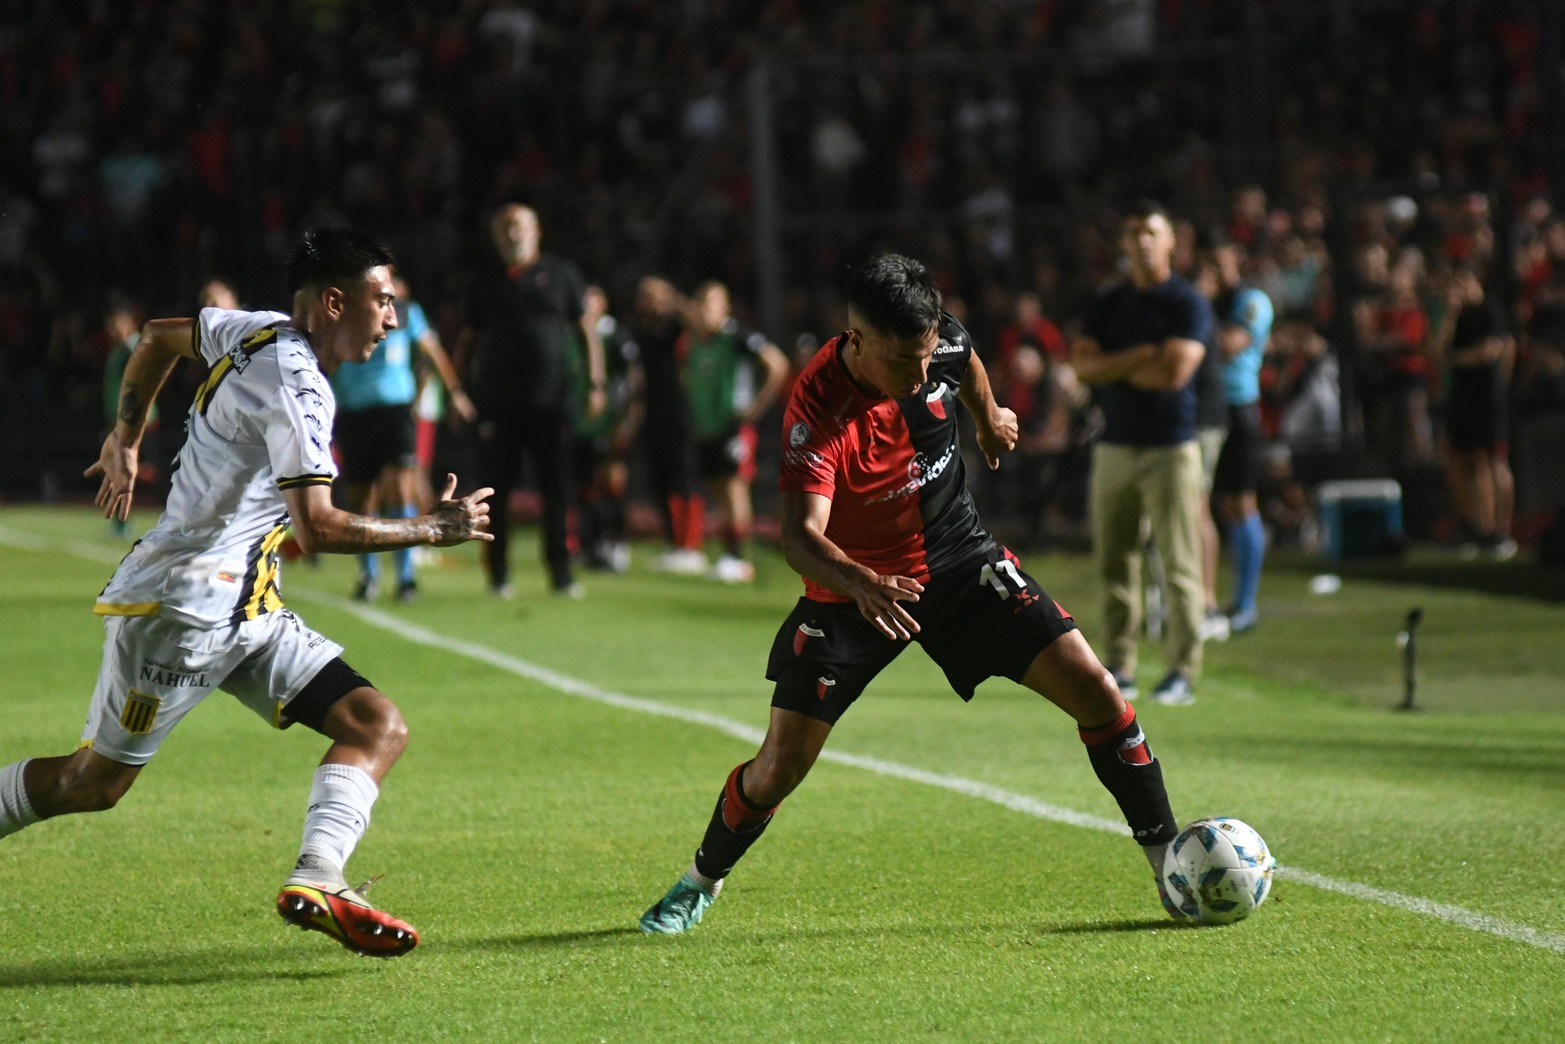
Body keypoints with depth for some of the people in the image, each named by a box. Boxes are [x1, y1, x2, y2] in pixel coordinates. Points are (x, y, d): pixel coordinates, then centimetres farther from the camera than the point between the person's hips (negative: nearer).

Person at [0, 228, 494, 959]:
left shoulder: (263, 333, 8)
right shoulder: (295, 386, -19)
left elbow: (158, 337, 25)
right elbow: (317, 529, -27)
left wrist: (125, 439, 29)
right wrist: (432, 531, -19)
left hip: (246, 612, 9)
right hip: (181, 604, -9)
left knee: (379, 728, -8)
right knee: (92, 783, 0)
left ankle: (317, 883, -24)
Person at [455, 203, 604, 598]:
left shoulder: (559, 275, 7)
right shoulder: (487, 283, 11)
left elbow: (586, 329, 8)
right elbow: (466, 340, 15)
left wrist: (595, 383, 0)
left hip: (550, 402, -1)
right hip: (498, 403, 1)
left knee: (557, 490, 1)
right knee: (496, 488, 1)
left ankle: (561, 573, 7)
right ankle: (498, 575, 8)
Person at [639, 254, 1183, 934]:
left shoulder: (937, 344, -16)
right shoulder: (818, 410, -31)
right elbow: (800, 535, -40)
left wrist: (989, 417, 31)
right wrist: (862, 586, -59)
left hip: (959, 560, 4)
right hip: (852, 587, -4)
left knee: (1095, 692, -9)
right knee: (779, 768, -7)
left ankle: (1169, 861, 5)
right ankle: (701, 882, 23)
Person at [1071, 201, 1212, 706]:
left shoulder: (1187, 304, -2)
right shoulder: (1108, 303, 13)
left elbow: (1175, 371, -14)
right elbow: (1084, 363, 1)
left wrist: (1113, 369, -2)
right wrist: (1141, 356, -11)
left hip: (1170, 446, -5)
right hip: (1115, 445, 5)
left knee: (1179, 564, -7)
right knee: (1114, 563, 5)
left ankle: (1183, 672, -7)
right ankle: (1119, 668, 11)